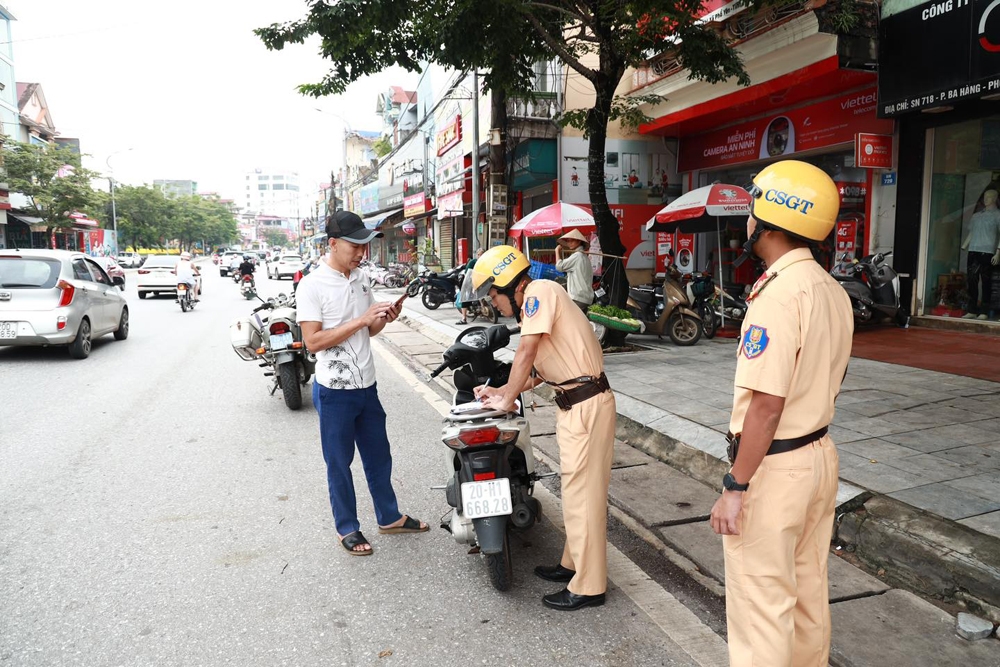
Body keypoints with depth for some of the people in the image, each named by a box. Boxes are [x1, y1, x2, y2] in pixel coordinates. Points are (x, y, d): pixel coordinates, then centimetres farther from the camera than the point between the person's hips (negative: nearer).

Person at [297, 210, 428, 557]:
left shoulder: (362, 279, 6)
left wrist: (384, 319, -8)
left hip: (367, 385, 6)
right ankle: (347, 528, 26)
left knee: (378, 456, 18)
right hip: (334, 390, -6)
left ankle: (389, 516, 35)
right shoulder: (312, 285, -14)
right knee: (339, 463, 10)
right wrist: (361, 320, -23)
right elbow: (312, 341, -19)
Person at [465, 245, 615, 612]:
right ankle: (574, 563, 36)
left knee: (582, 494, -2)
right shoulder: (531, 308, 16)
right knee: (575, 489, 20)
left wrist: (506, 400, -9)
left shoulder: (540, 291, -12)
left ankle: (588, 586, 11)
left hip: (587, 405, -10)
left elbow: (526, 352, -18)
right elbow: (540, 369, 17)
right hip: (575, 405, 10)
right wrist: (501, 391, 12)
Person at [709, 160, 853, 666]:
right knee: (807, 591, 22)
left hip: (774, 468, -9)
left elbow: (767, 405, -24)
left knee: (761, 606, 4)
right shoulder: (833, 290, 7)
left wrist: (735, 488, -19)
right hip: (820, 454, 9)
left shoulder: (779, 294, -21)